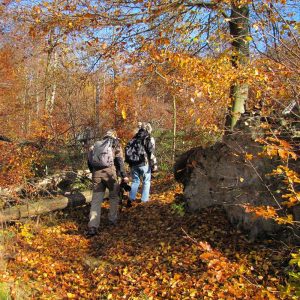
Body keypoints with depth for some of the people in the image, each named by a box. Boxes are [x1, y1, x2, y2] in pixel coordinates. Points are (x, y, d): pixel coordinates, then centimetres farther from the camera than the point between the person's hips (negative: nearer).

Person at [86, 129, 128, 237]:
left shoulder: (96, 145, 24)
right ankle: (113, 219, 25)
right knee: (114, 196, 20)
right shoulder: (115, 144, 13)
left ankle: (92, 227, -6)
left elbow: (89, 161, 19)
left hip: (96, 172, 3)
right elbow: (119, 160, -1)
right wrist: (123, 175, -5)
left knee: (96, 200, 3)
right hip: (109, 171, -3)